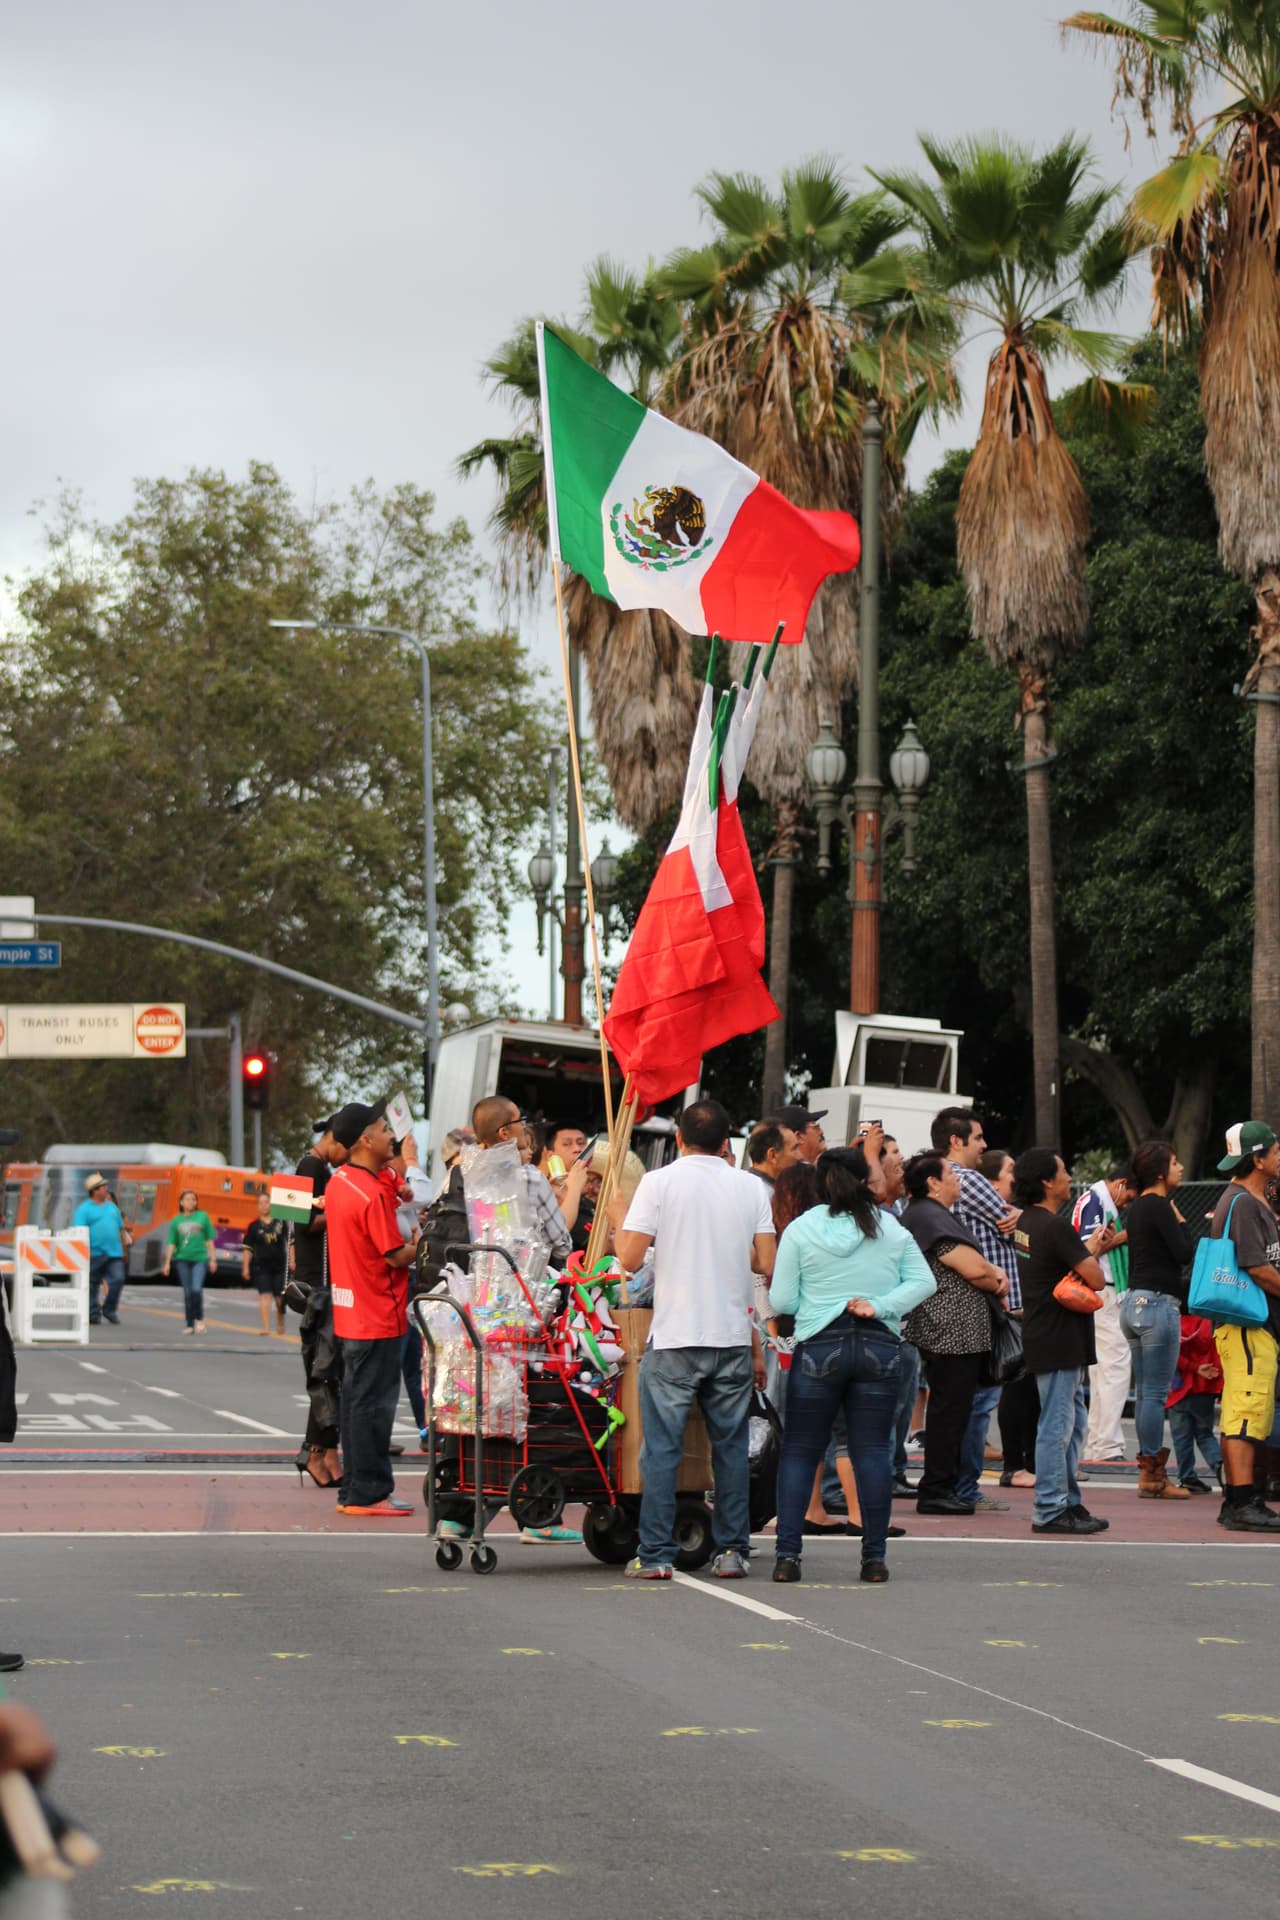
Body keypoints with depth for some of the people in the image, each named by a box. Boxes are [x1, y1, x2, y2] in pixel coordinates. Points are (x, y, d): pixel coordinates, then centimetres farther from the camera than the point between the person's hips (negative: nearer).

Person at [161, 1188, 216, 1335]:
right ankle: (190, 1324, 12)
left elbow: (210, 1240, 7)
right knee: (187, 1292, 4)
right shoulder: (177, 1220, 6)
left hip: (200, 1258, -2)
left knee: (197, 1289, -16)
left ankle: (199, 1318, 3)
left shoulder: (203, 1216, 4)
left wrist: (212, 1259, 4)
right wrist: (167, 1262, 0)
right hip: (183, 1259, 2)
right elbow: (171, 1243, 6)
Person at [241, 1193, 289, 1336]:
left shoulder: (281, 1222, 4)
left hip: (279, 1265, 2)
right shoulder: (253, 1226, 1)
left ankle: (280, 1323, 31)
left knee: (280, 1297, 7)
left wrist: (291, 1261, 7)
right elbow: (247, 1248, 3)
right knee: (265, 1296, -11)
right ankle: (266, 1328, -12)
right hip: (261, 1266, -1)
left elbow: (289, 1242, 11)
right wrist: (245, 1268, -1)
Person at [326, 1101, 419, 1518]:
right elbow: (396, 1256, -19)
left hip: (351, 1311, 9)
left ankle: (354, 1490, 19)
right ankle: (369, 1493, 0)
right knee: (373, 1403, -3)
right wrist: (422, 1244, 0)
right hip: (378, 1315, -9)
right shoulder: (372, 1194, -21)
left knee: (356, 1400, 14)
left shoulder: (338, 1183, 7)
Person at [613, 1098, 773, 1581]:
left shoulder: (659, 1183, -4)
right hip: (734, 1339, 3)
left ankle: (656, 1555, -1)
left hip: (674, 1340, -3)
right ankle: (732, 1552, 11)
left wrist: (619, 1220, 12)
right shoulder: (750, 1187, 5)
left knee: (661, 1449, 1)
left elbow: (629, 1259, -8)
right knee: (731, 1447, 10)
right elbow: (767, 1265, 4)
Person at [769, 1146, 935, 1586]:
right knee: (873, 1452, 4)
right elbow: (924, 1281, 3)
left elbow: (781, 1300, -2)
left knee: (799, 1451, 5)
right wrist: (880, 1306, -5)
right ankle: (874, 1558, 3)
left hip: (819, 1347, -2)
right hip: (879, 1347, 2)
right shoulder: (892, 1230, 6)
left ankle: (788, 1553, -3)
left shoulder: (800, 1230, -2)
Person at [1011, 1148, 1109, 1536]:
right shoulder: (1055, 1226, -18)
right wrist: (1092, 1251, 0)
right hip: (1059, 1340, -10)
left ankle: (1068, 1502, 21)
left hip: (1042, 1337, 10)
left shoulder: (1025, 1222, 11)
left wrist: (1087, 1248, 12)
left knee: (1072, 1420, 17)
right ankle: (1050, 1511, -4)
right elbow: (1095, 1279, -18)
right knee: (1057, 1425, -6)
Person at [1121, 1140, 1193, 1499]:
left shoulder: (1137, 1208, 16)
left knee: (1145, 1390, 11)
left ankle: (1149, 1471, 13)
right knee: (1156, 1392, -7)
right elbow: (1185, 1254, -16)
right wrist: (1180, 1219, -3)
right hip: (1158, 1302, -10)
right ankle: (1153, 1476, -6)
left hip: (1135, 1301, 10)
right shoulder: (1159, 1206, -12)